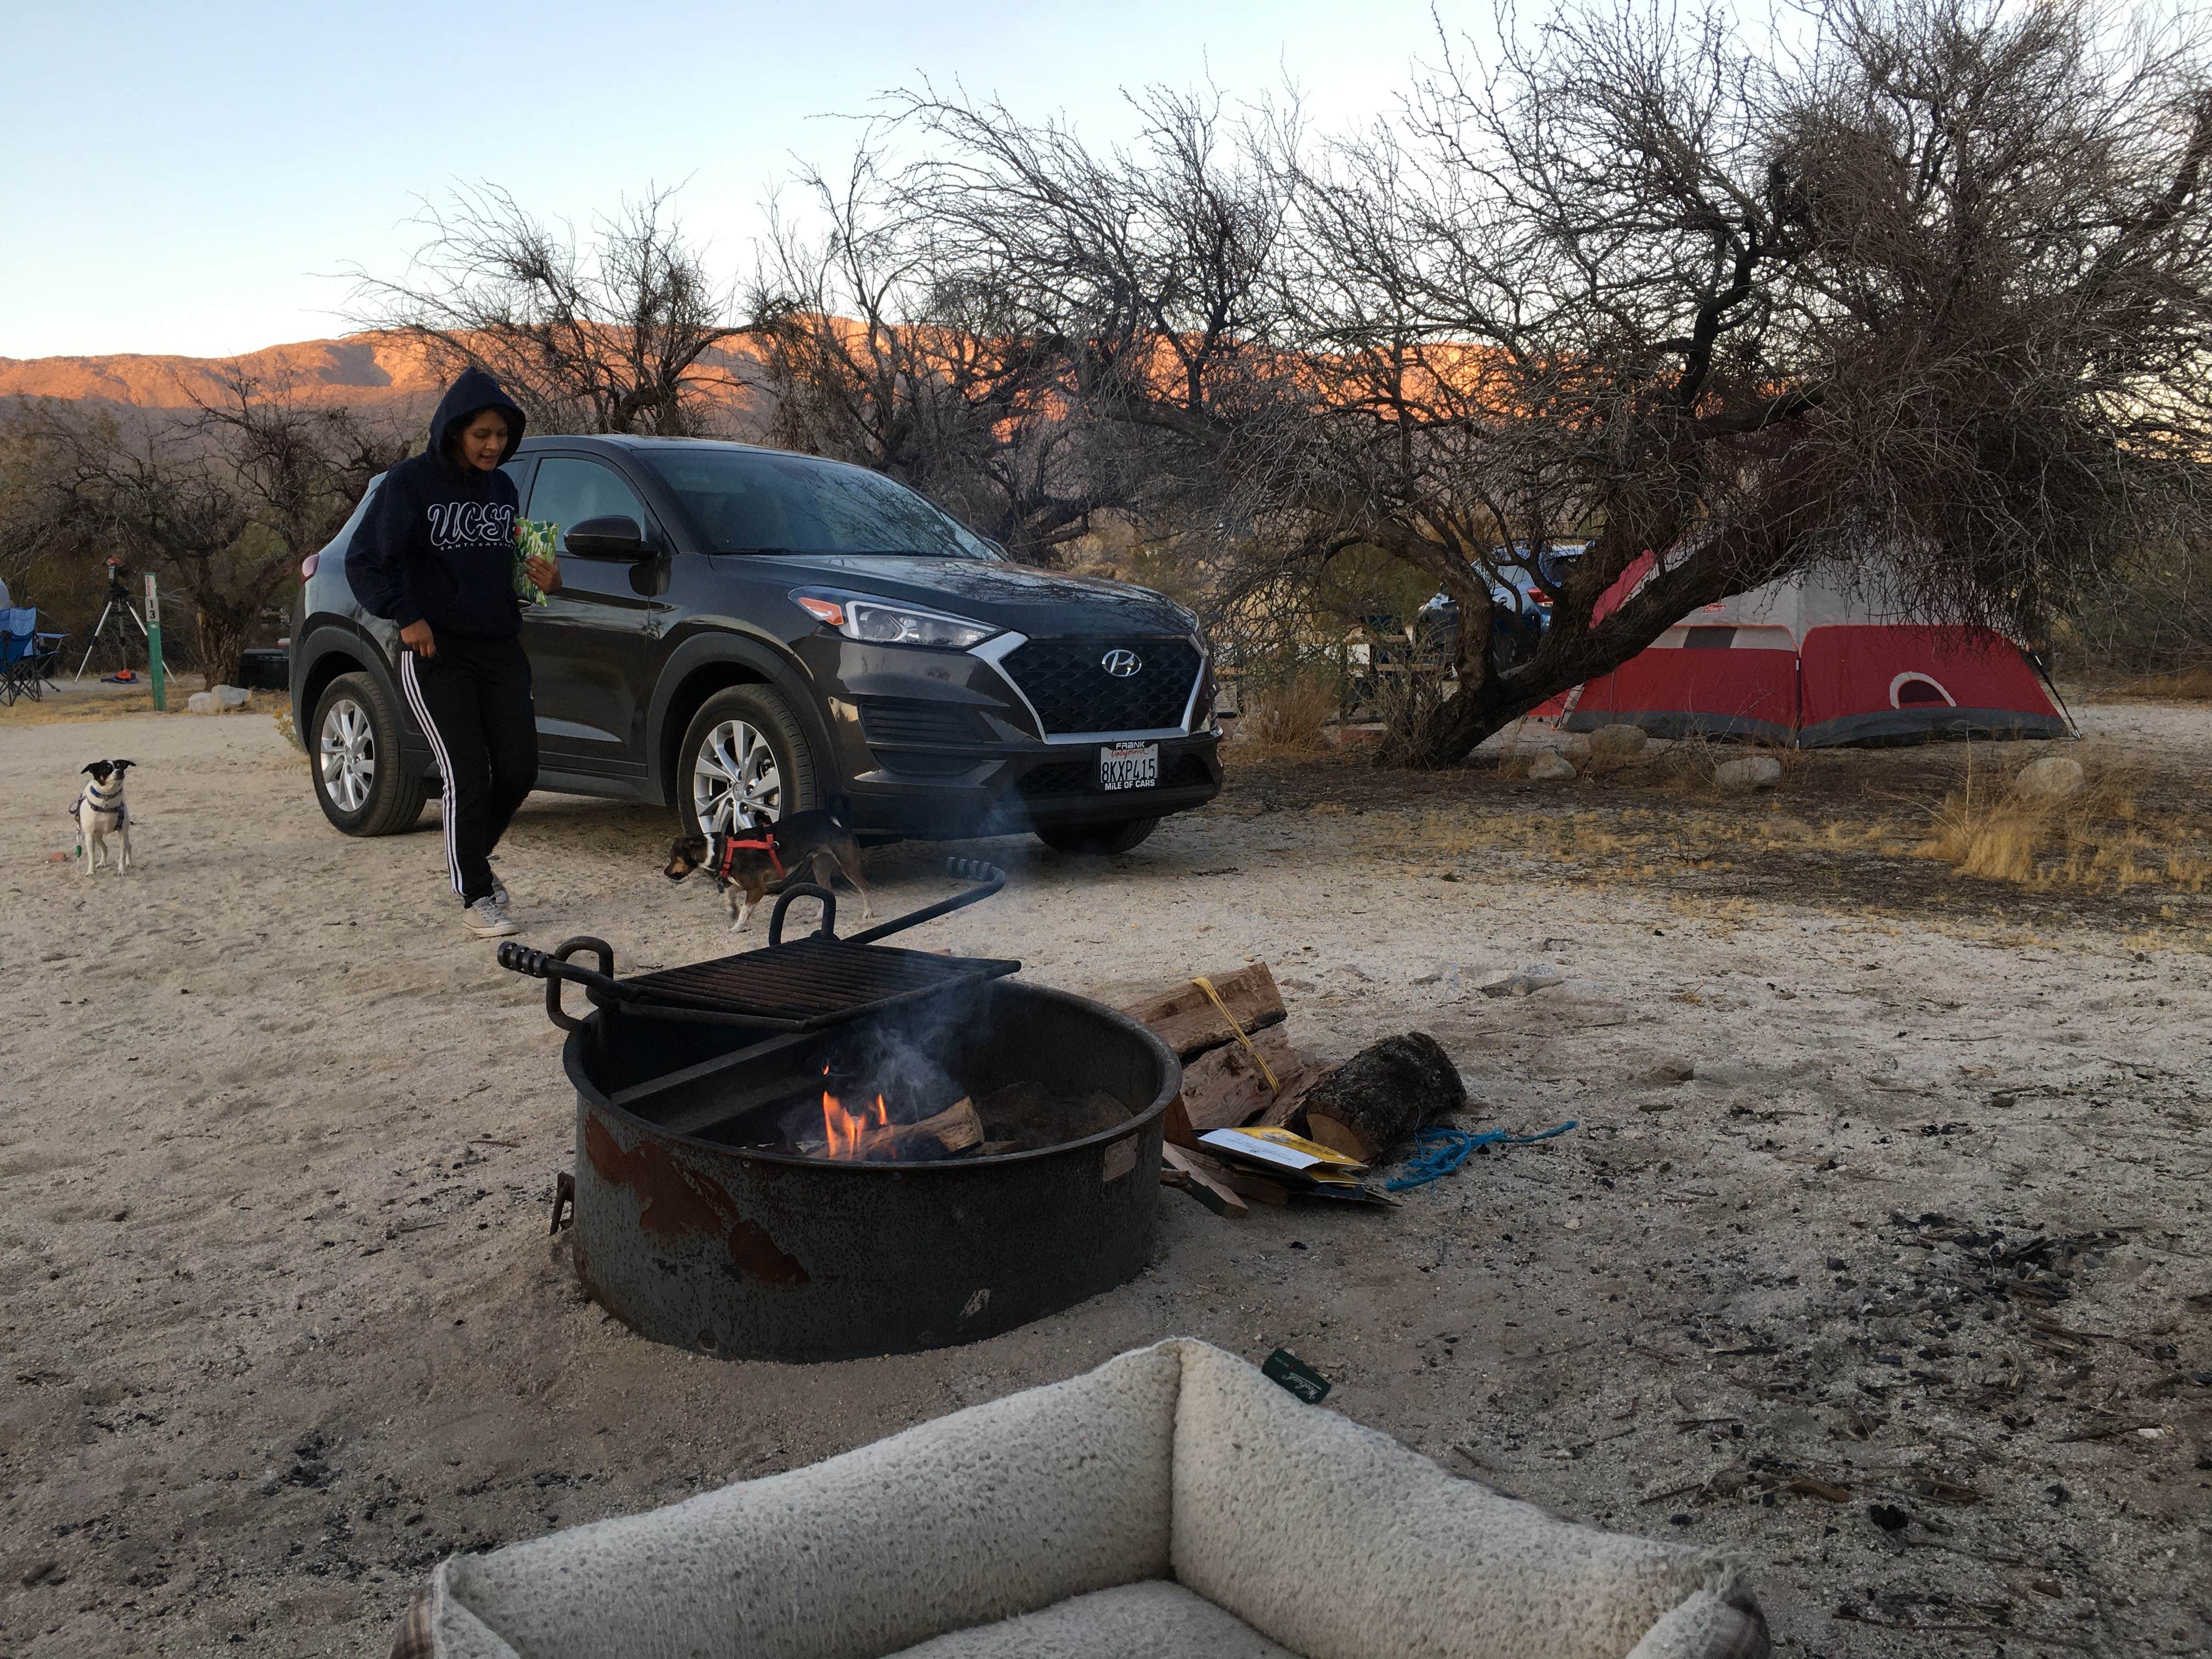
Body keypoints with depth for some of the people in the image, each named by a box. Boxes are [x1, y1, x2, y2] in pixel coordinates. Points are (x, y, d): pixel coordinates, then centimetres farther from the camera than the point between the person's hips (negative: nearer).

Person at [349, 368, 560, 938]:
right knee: (469, 774, -9)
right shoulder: (411, 481, -7)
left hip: (500, 649, 6)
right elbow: (364, 560, -6)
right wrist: (406, 617, -16)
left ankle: (473, 856, 28)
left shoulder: (502, 487, 11)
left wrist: (542, 578, -1)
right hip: (435, 653, -5)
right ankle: (475, 897, 5)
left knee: (519, 769, 0)